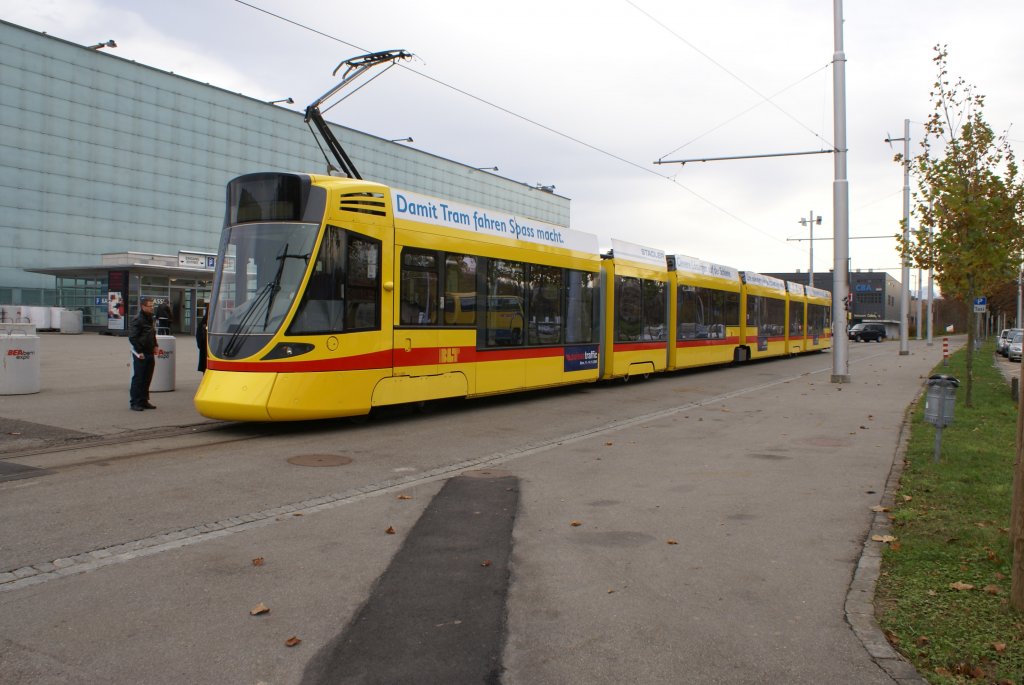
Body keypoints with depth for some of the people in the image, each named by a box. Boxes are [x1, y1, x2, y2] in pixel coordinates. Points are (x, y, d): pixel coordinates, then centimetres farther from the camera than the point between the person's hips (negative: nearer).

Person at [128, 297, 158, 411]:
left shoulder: (150, 319, 14)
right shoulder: (137, 320, -12)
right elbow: (132, 337, -16)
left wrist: (155, 346, 12)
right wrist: (139, 352, -17)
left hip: (150, 354, 8)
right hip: (140, 355, -8)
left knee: (147, 379, 12)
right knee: (138, 379, -3)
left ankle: (144, 401, 20)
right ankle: (135, 403, 2)